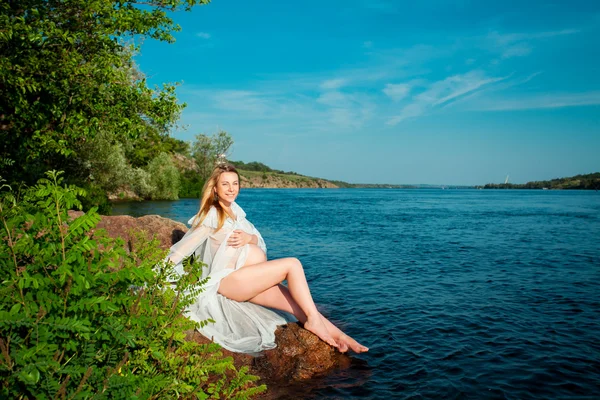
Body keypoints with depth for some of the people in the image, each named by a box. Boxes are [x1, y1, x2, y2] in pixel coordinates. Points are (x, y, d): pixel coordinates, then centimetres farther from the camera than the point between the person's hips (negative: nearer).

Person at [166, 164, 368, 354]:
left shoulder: (235, 211, 14)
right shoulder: (211, 214, -8)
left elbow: (260, 242, 11)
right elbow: (187, 244, -8)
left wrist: (248, 237, -12)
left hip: (239, 280, 7)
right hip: (224, 280, -7)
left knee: (295, 301, -10)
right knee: (292, 264, -17)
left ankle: (338, 336, -11)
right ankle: (314, 320, -14)